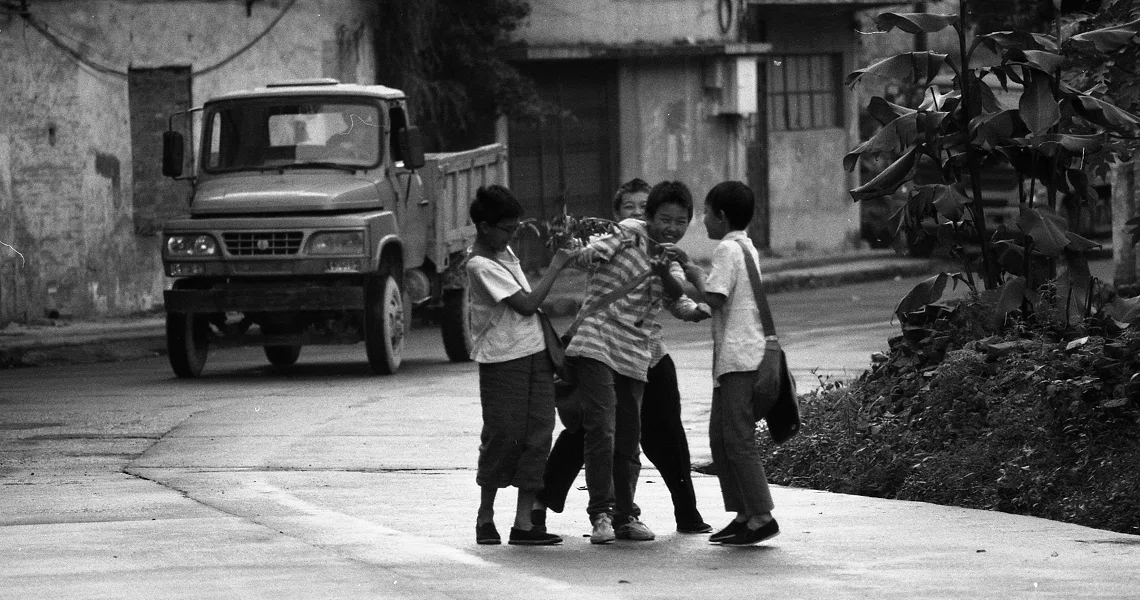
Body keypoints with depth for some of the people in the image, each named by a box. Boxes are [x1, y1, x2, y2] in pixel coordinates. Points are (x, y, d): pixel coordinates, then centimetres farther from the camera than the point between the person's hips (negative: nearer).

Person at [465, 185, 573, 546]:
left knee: (537, 435, 1)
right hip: (502, 360, -8)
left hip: (535, 353, 8)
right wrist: (556, 266, -10)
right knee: (503, 436, -1)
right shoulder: (481, 265, -16)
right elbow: (526, 304, -18)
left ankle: (524, 523, 0)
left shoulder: (504, 251, 11)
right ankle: (486, 516, 16)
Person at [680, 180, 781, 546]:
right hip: (739, 356, 10)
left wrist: (691, 270, -4)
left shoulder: (727, 249, -10)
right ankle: (743, 514, 11)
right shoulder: (747, 248, 19)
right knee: (721, 437, 11)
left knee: (737, 437, -11)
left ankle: (761, 517, -13)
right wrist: (688, 269, 18)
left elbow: (714, 297, -18)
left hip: (739, 357, -10)